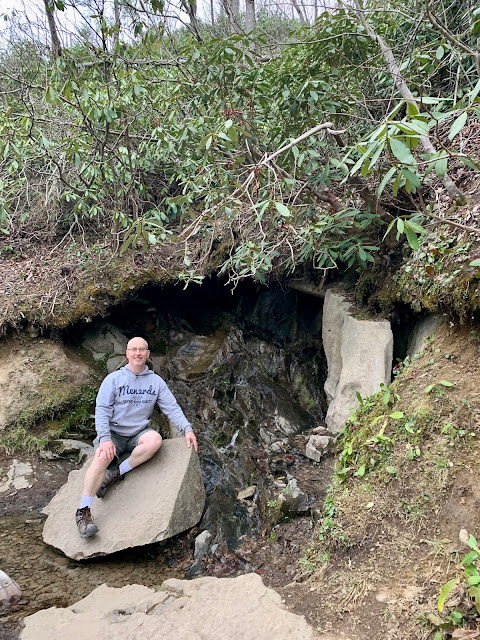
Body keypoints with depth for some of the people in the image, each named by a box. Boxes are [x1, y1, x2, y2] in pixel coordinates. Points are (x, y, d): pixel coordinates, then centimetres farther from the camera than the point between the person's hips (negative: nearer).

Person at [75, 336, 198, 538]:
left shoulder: (156, 381, 6)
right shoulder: (113, 379, -1)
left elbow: (172, 408, 1)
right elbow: (102, 410, -8)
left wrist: (187, 429, -16)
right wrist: (105, 438, -24)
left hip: (138, 434, 2)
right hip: (113, 433, -2)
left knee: (155, 439, -31)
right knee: (103, 456, -33)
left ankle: (117, 473, -17)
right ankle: (83, 511, -27)